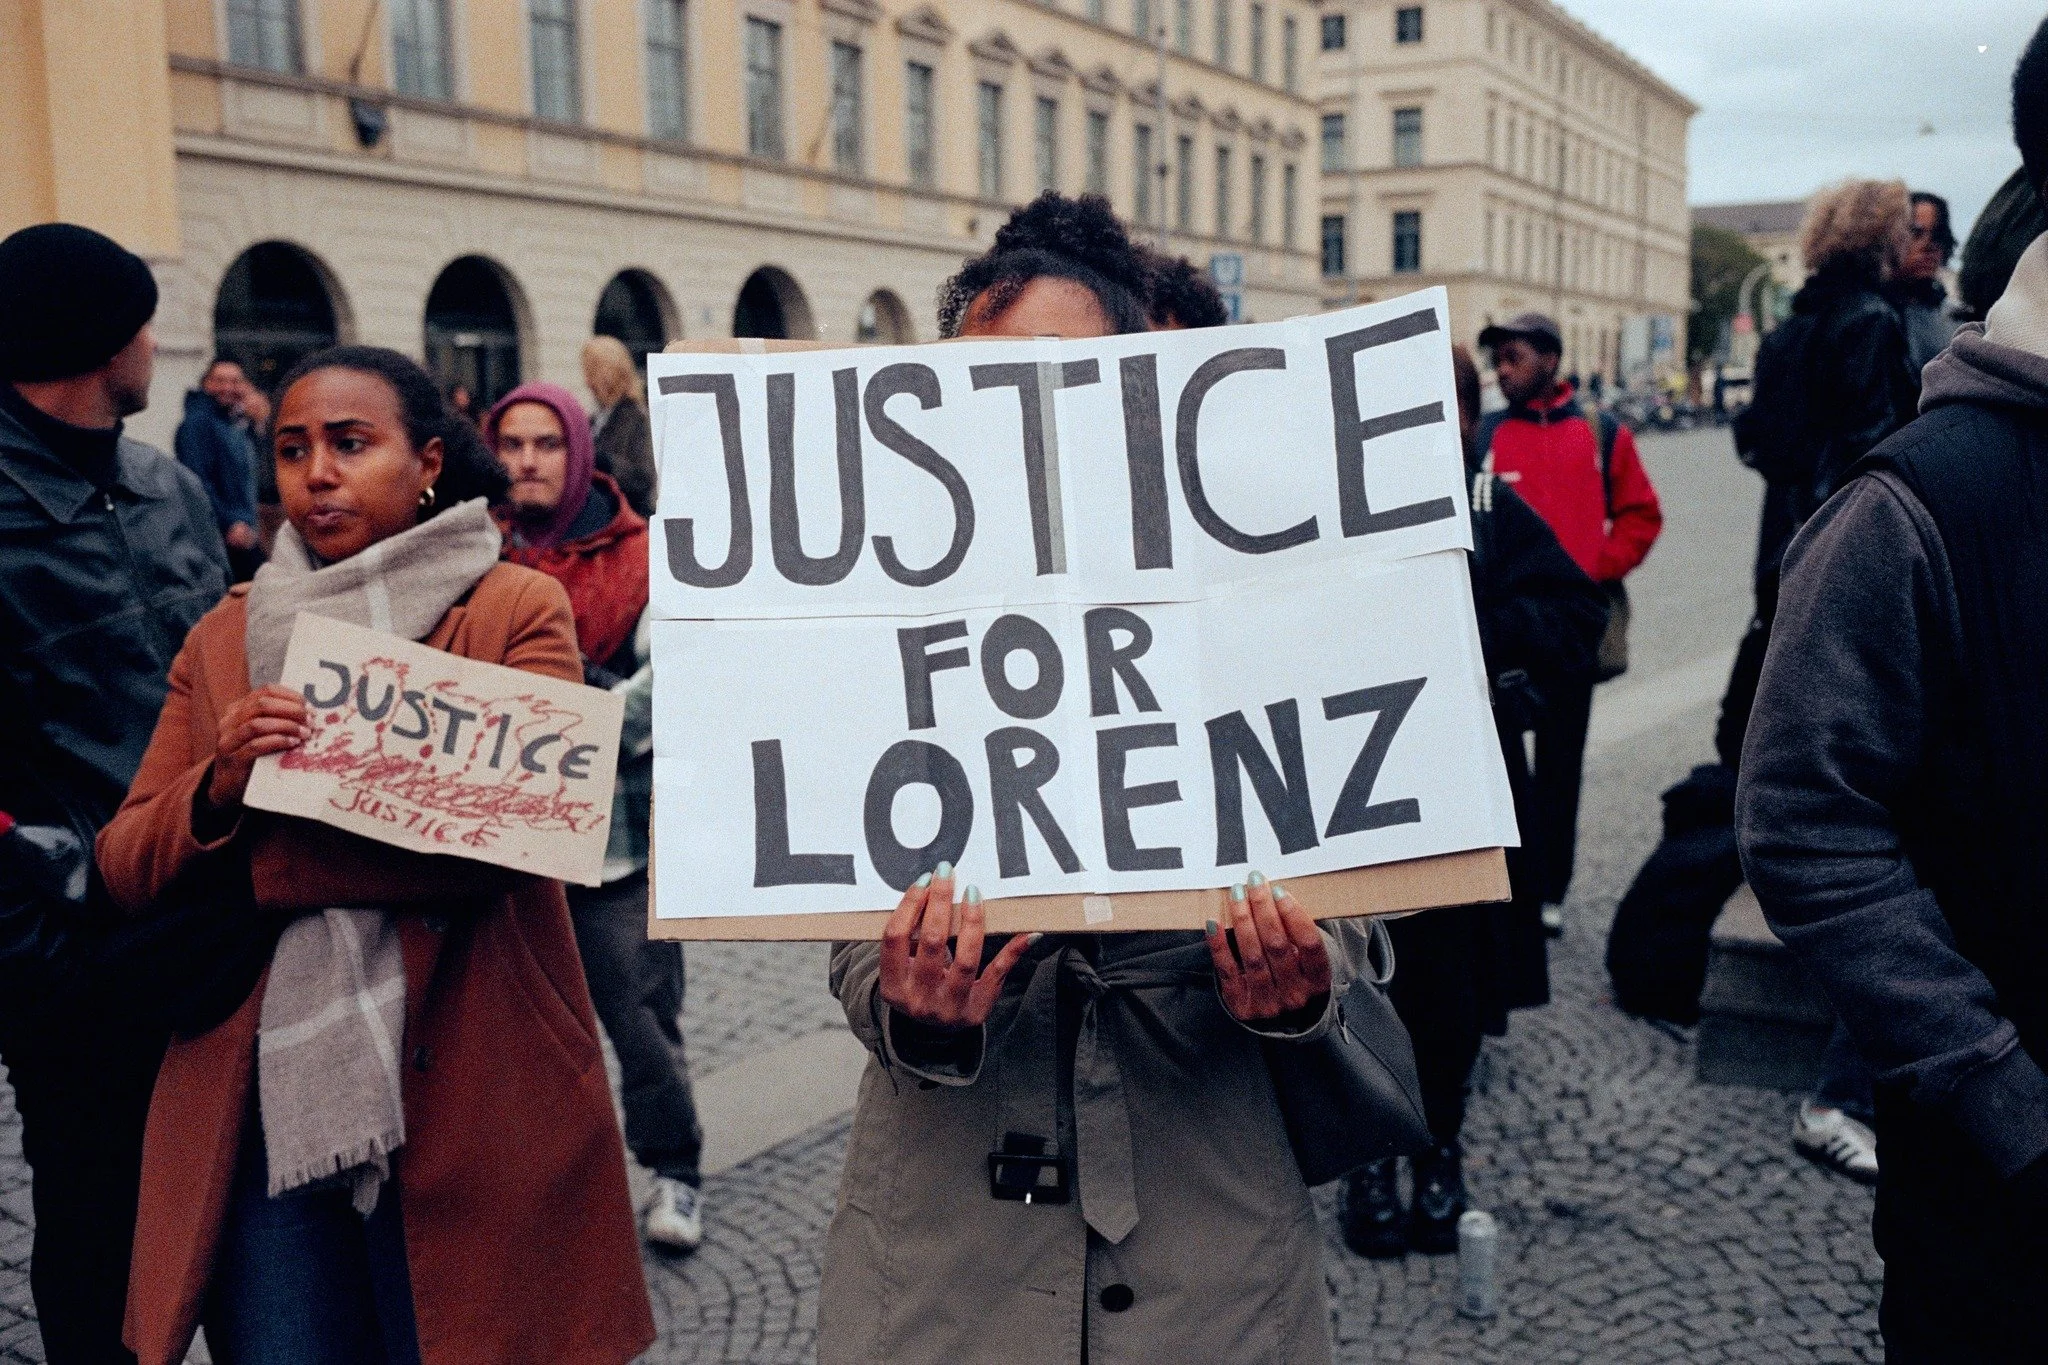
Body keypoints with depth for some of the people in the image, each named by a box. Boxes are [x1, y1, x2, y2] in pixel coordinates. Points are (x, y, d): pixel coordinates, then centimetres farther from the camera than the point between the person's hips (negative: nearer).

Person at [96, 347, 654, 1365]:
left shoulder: (519, 612, -2)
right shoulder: (225, 635, 11)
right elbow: (125, 869, 6)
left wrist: (261, 858, -12)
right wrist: (220, 785, -15)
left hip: (456, 1096, -3)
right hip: (263, 1103, 3)